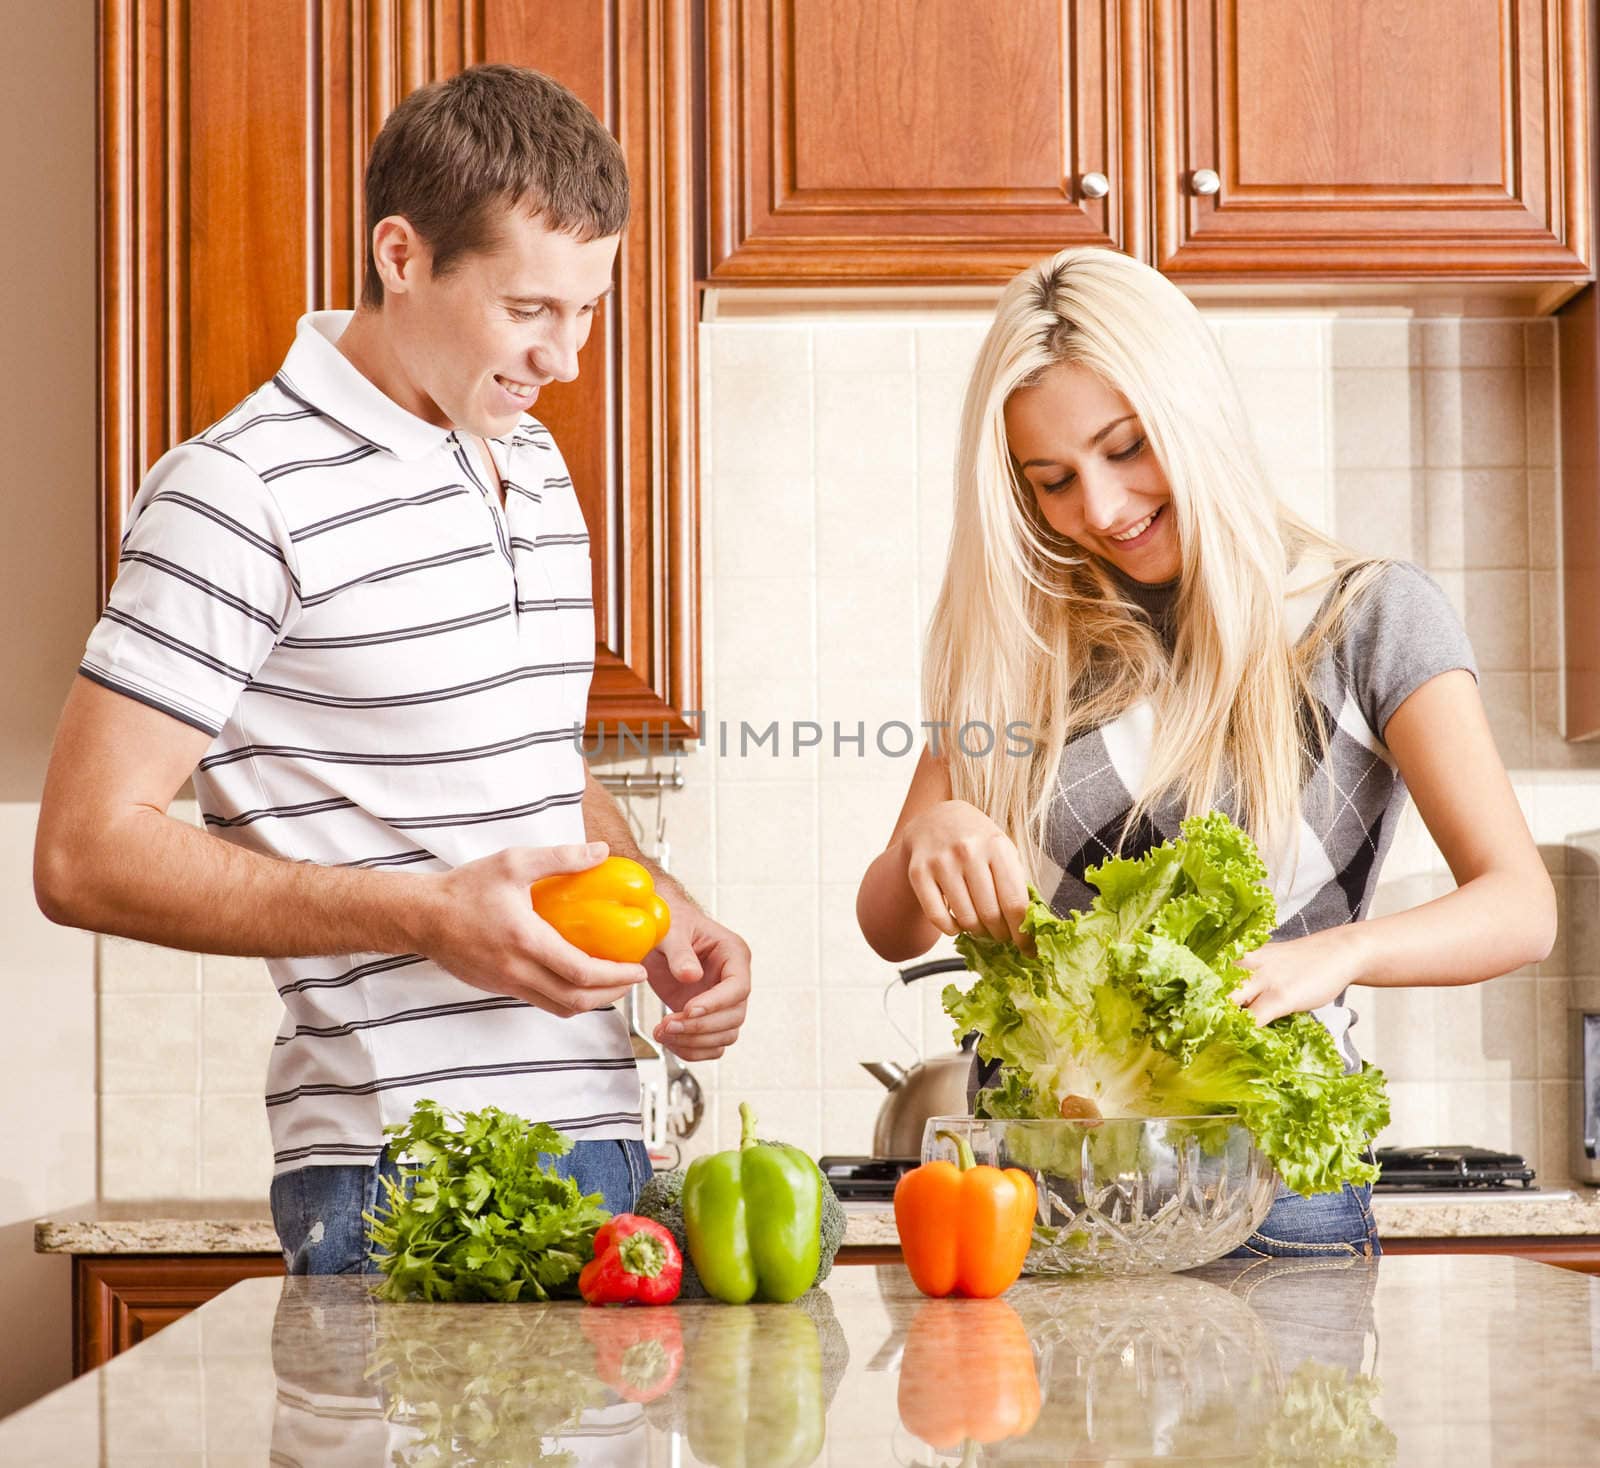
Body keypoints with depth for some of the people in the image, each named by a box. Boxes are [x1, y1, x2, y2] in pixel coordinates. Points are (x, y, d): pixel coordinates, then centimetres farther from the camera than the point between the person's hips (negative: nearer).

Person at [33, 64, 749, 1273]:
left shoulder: (535, 463, 15)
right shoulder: (244, 493, -11)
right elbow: (87, 854, -14)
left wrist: (658, 909, 6)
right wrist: (427, 916, -21)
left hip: (600, 1133, 7)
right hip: (403, 1174, -7)